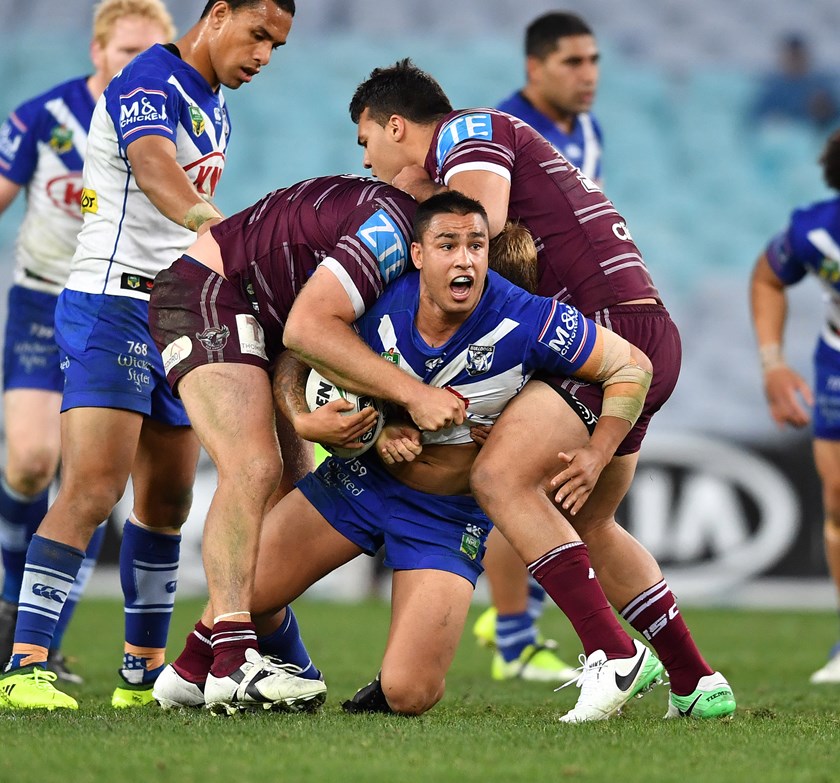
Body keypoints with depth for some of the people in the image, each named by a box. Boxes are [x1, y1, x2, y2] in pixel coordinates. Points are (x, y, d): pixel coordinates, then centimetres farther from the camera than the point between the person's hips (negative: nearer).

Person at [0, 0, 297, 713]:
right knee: (93, 489, -19)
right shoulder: (147, 86, -14)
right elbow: (154, 167, -34)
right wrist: (214, 225, -51)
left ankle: (145, 669, 21)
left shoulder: (214, 109, 16)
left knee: (169, 500, 11)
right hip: (112, 302, -9)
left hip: (177, 317, 9)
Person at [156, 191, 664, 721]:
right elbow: (297, 357, 0)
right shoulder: (376, 305, -19)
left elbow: (632, 366, -15)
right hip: (365, 475, 3)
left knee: (408, 696, -16)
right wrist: (303, 419, -20)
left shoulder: (528, 322, -26)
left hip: (451, 513, -3)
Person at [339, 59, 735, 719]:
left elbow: (484, 216, -21)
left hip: (613, 319, -10)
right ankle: (696, 683, 18)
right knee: (585, 523, 18)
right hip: (652, 341, 10)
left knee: (500, 476, -17)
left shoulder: (466, 129, 0)